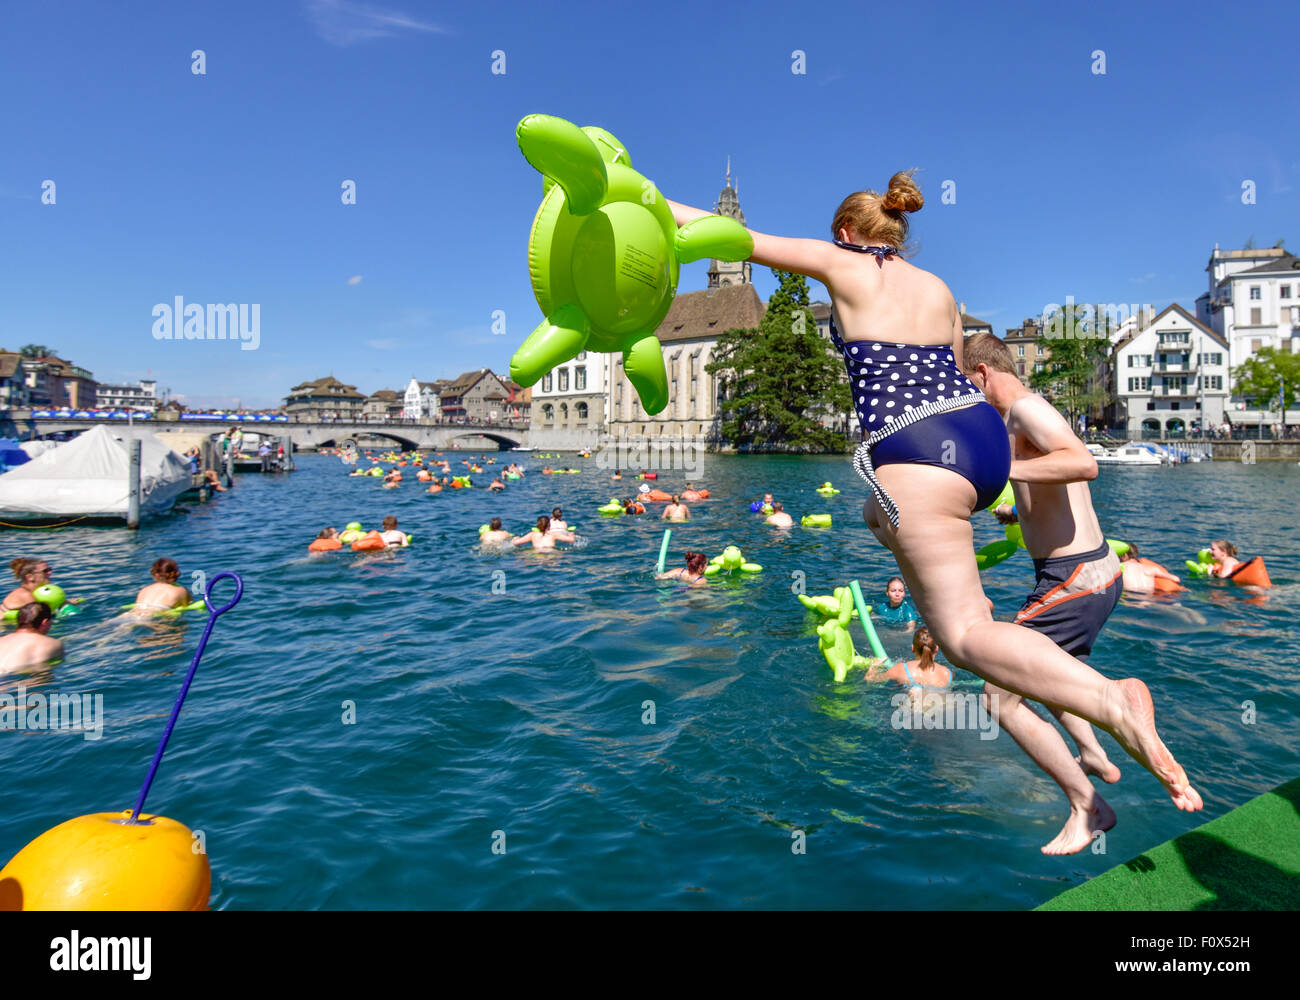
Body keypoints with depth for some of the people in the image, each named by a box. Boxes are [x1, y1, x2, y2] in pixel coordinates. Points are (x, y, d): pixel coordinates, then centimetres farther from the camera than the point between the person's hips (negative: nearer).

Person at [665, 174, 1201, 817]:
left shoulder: (843, 265, 6)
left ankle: (1114, 702, -28)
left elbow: (740, 239, 10)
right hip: (987, 435, 8)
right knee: (879, 513, 37)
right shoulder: (939, 288, 21)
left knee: (966, 635, -9)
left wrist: (657, 204, 21)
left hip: (917, 455, -8)